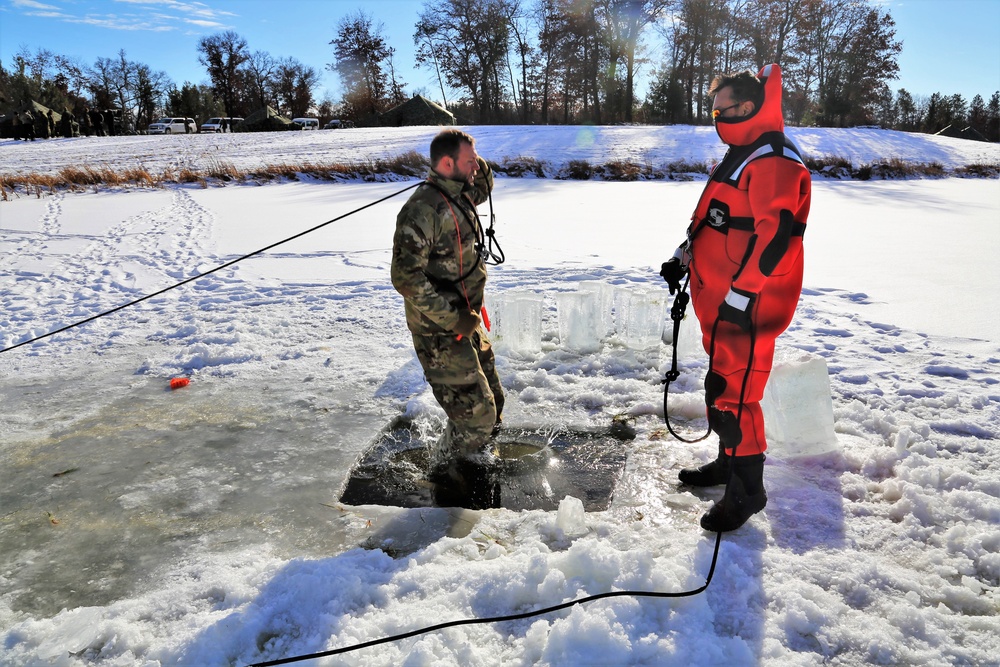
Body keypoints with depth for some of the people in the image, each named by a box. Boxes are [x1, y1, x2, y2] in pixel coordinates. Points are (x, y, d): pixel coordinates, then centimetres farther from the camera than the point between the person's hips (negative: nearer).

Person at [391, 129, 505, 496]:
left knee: (492, 404, 18)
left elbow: (483, 190, 30)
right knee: (476, 412, -4)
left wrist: (481, 169, 7)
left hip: (465, 322, 9)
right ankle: (445, 468, 22)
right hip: (440, 333, -9)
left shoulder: (460, 196, 5)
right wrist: (454, 318, -25)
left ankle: (469, 453, 42)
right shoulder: (423, 209, -23)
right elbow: (406, 278, -26)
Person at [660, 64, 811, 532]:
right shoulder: (738, 156, 17)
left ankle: (747, 491, 9)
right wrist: (684, 257, 19)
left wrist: (740, 295, -24)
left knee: (730, 392, -6)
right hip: (719, 303, 10)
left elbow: (774, 235, -24)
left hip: (746, 307, -10)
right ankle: (729, 462, 37)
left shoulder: (772, 161, -16)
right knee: (721, 382, 19)